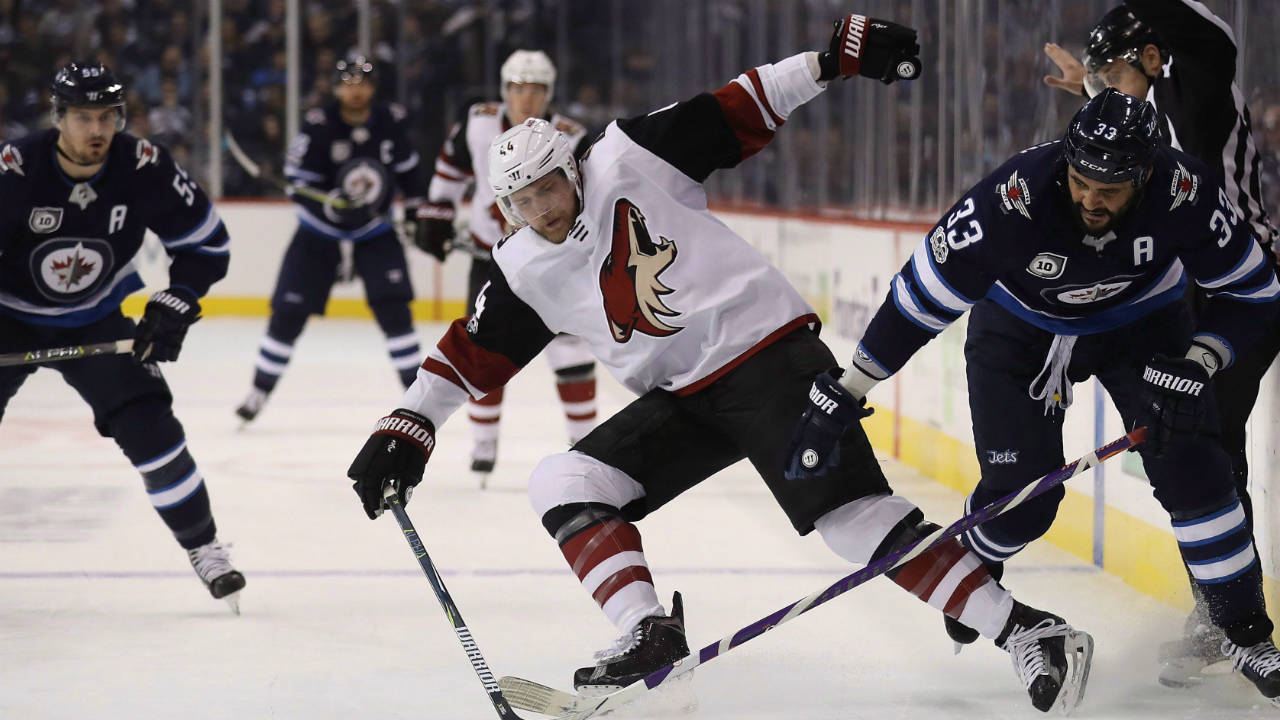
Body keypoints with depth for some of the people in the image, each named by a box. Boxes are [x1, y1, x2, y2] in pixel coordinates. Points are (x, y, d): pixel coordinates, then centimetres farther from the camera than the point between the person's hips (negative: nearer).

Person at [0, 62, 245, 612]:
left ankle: (204, 548, 6)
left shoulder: (145, 168, -19)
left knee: (148, 425, -9)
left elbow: (207, 242, -6)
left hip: (97, 322, 2)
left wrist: (176, 303, -17)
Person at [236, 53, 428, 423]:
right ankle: (260, 390, 13)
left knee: (393, 307, -12)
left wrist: (416, 212, 11)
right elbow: (298, 184, -20)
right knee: (288, 313, -2)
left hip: (374, 232, 2)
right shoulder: (319, 125, -18)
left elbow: (408, 169, 11)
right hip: (319, 235, -2)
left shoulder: (391, 122, -6)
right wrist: (332, 202, -36)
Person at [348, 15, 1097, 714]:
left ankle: (1025, 631, -24)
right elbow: (472, 354, 13)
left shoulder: (630, 161, -5)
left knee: (855, 516, -21)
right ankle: (650, 634, -16)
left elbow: (740, 111, -6)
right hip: (681, 399, 7)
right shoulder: (526, 272, 9)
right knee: (564, 485, -7)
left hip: (770, 350, -7)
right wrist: (406, 429, 5)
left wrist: (836, 58, -13)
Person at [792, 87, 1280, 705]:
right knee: (1022, 492, -7)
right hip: (1020, 324, -1)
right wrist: (846, 392, -26)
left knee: (1191, 470, -14)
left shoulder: (1185, 194, -32)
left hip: (1142, 321, 1)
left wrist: (1194, 367, -29)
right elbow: (923, 293, -29)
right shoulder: (1014, 199, -38)